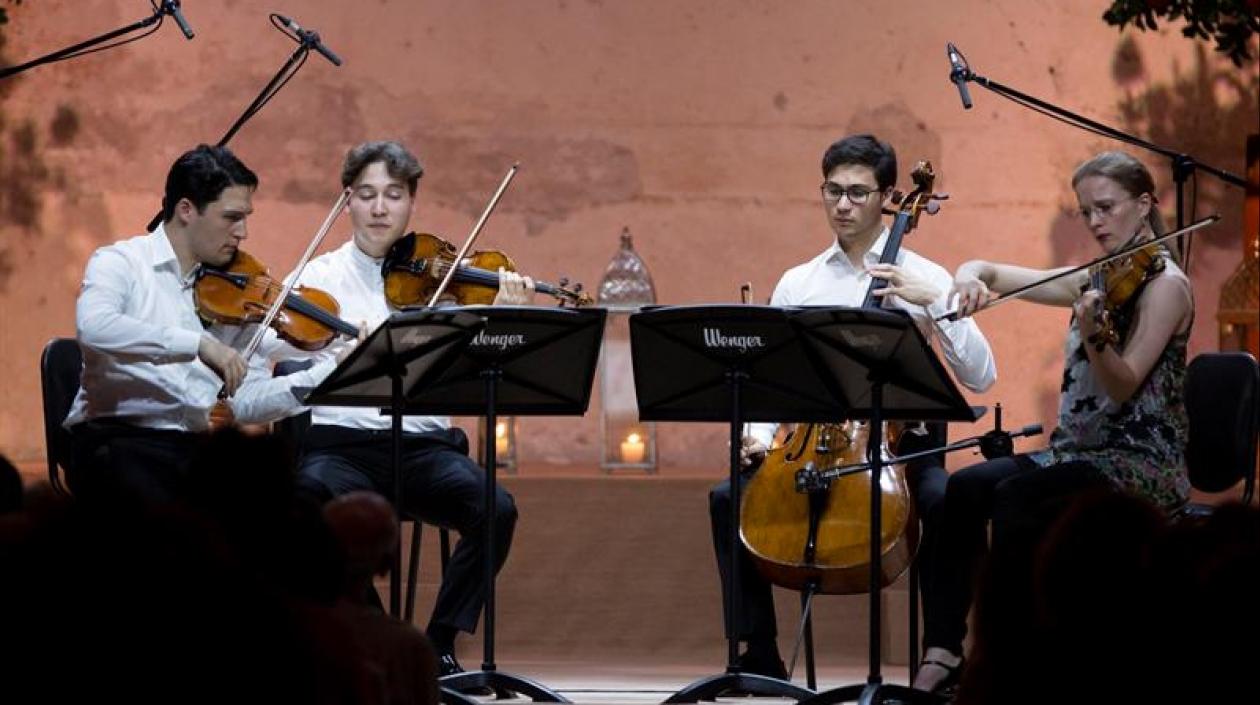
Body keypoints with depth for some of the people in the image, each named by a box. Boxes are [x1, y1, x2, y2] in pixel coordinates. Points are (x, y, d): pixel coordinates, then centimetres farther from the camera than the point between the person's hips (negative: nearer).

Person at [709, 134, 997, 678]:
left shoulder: (925, 280, 5)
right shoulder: (796, 284, 12)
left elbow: (981, 377, -5)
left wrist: (934, 303, -15)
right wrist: (759, 434, -8)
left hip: (901, 443, -2)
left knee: (944, 499, -34)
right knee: (729, 498, -21)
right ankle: (758, 657, -13)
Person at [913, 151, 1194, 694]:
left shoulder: (1164, 284, -7)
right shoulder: (1096, 279, 14)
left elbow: (1122, 387, -18)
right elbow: (991, 273, 15)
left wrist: (1091, 336, -37)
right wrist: (972, 277, -9)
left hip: (1141, 465, -7)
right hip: (1079, 452, 7)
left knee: (1015, 497, -31)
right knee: (965, 488, -17)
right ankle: (942, 654, -22)